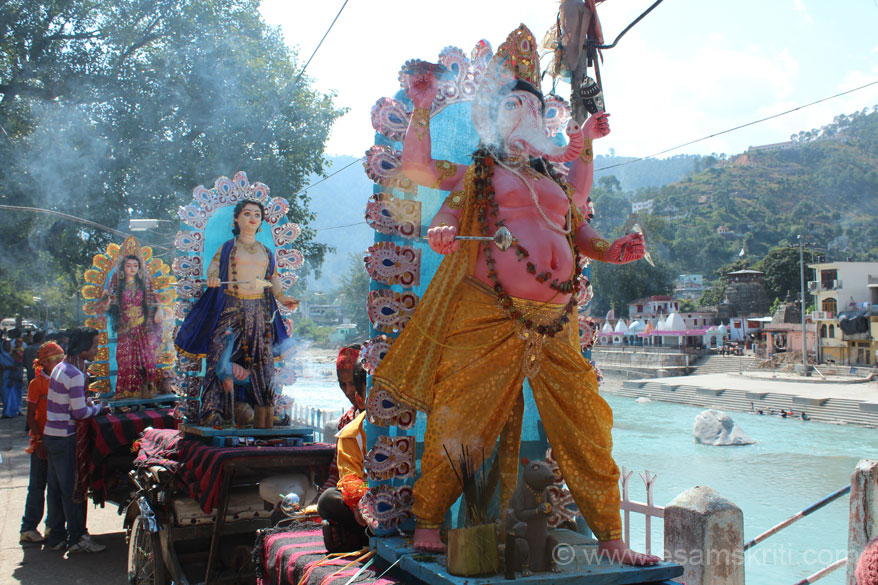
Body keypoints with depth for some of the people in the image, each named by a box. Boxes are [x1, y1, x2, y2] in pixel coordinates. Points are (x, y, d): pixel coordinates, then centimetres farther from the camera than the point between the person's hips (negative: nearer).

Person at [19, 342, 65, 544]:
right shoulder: (36, 383, -6)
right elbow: (31, 417, -8)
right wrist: (39, 440, -15)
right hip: (41, 442, -5)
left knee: (58, 487, 9)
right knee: (37, 486, 1)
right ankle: (28, 528, 10)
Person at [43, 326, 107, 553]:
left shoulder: (61, 367, 10)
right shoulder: (74, 374, -20)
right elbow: (80, 412, -21)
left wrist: (86, 401, 10)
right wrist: (97, 408, -4)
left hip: (51, 434, 10)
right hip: (64, 438, -10)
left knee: (57, 487, 16)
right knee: (72, 489, 0)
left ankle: (56, 536, 25)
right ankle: (76, 538, 9)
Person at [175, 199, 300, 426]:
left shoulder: (266, 252, 19)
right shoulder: (227, 248, 13)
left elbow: (274, 279, 17)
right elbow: (213, 267, 4)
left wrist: (282, 298, 0)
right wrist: (212, 278, -18)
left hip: (260, 312, 2)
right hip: (230, 309, -2)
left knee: (262, 363, -2)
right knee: (220, 358, -13)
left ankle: (263, 428, 1)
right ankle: (212, 415, -12)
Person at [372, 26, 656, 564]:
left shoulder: (557, 176, 23)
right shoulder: (477, 171, 12)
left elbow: (578, 232, 24)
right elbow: (418, 165, 1)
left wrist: (612, 251, 7)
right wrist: (424, 108, -3)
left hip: (555, 322, 4)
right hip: (487, 315, -4)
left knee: (586, 426, 3)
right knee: (462, 415, -2)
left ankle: (611, 539, 15)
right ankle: (428, 524, 15)